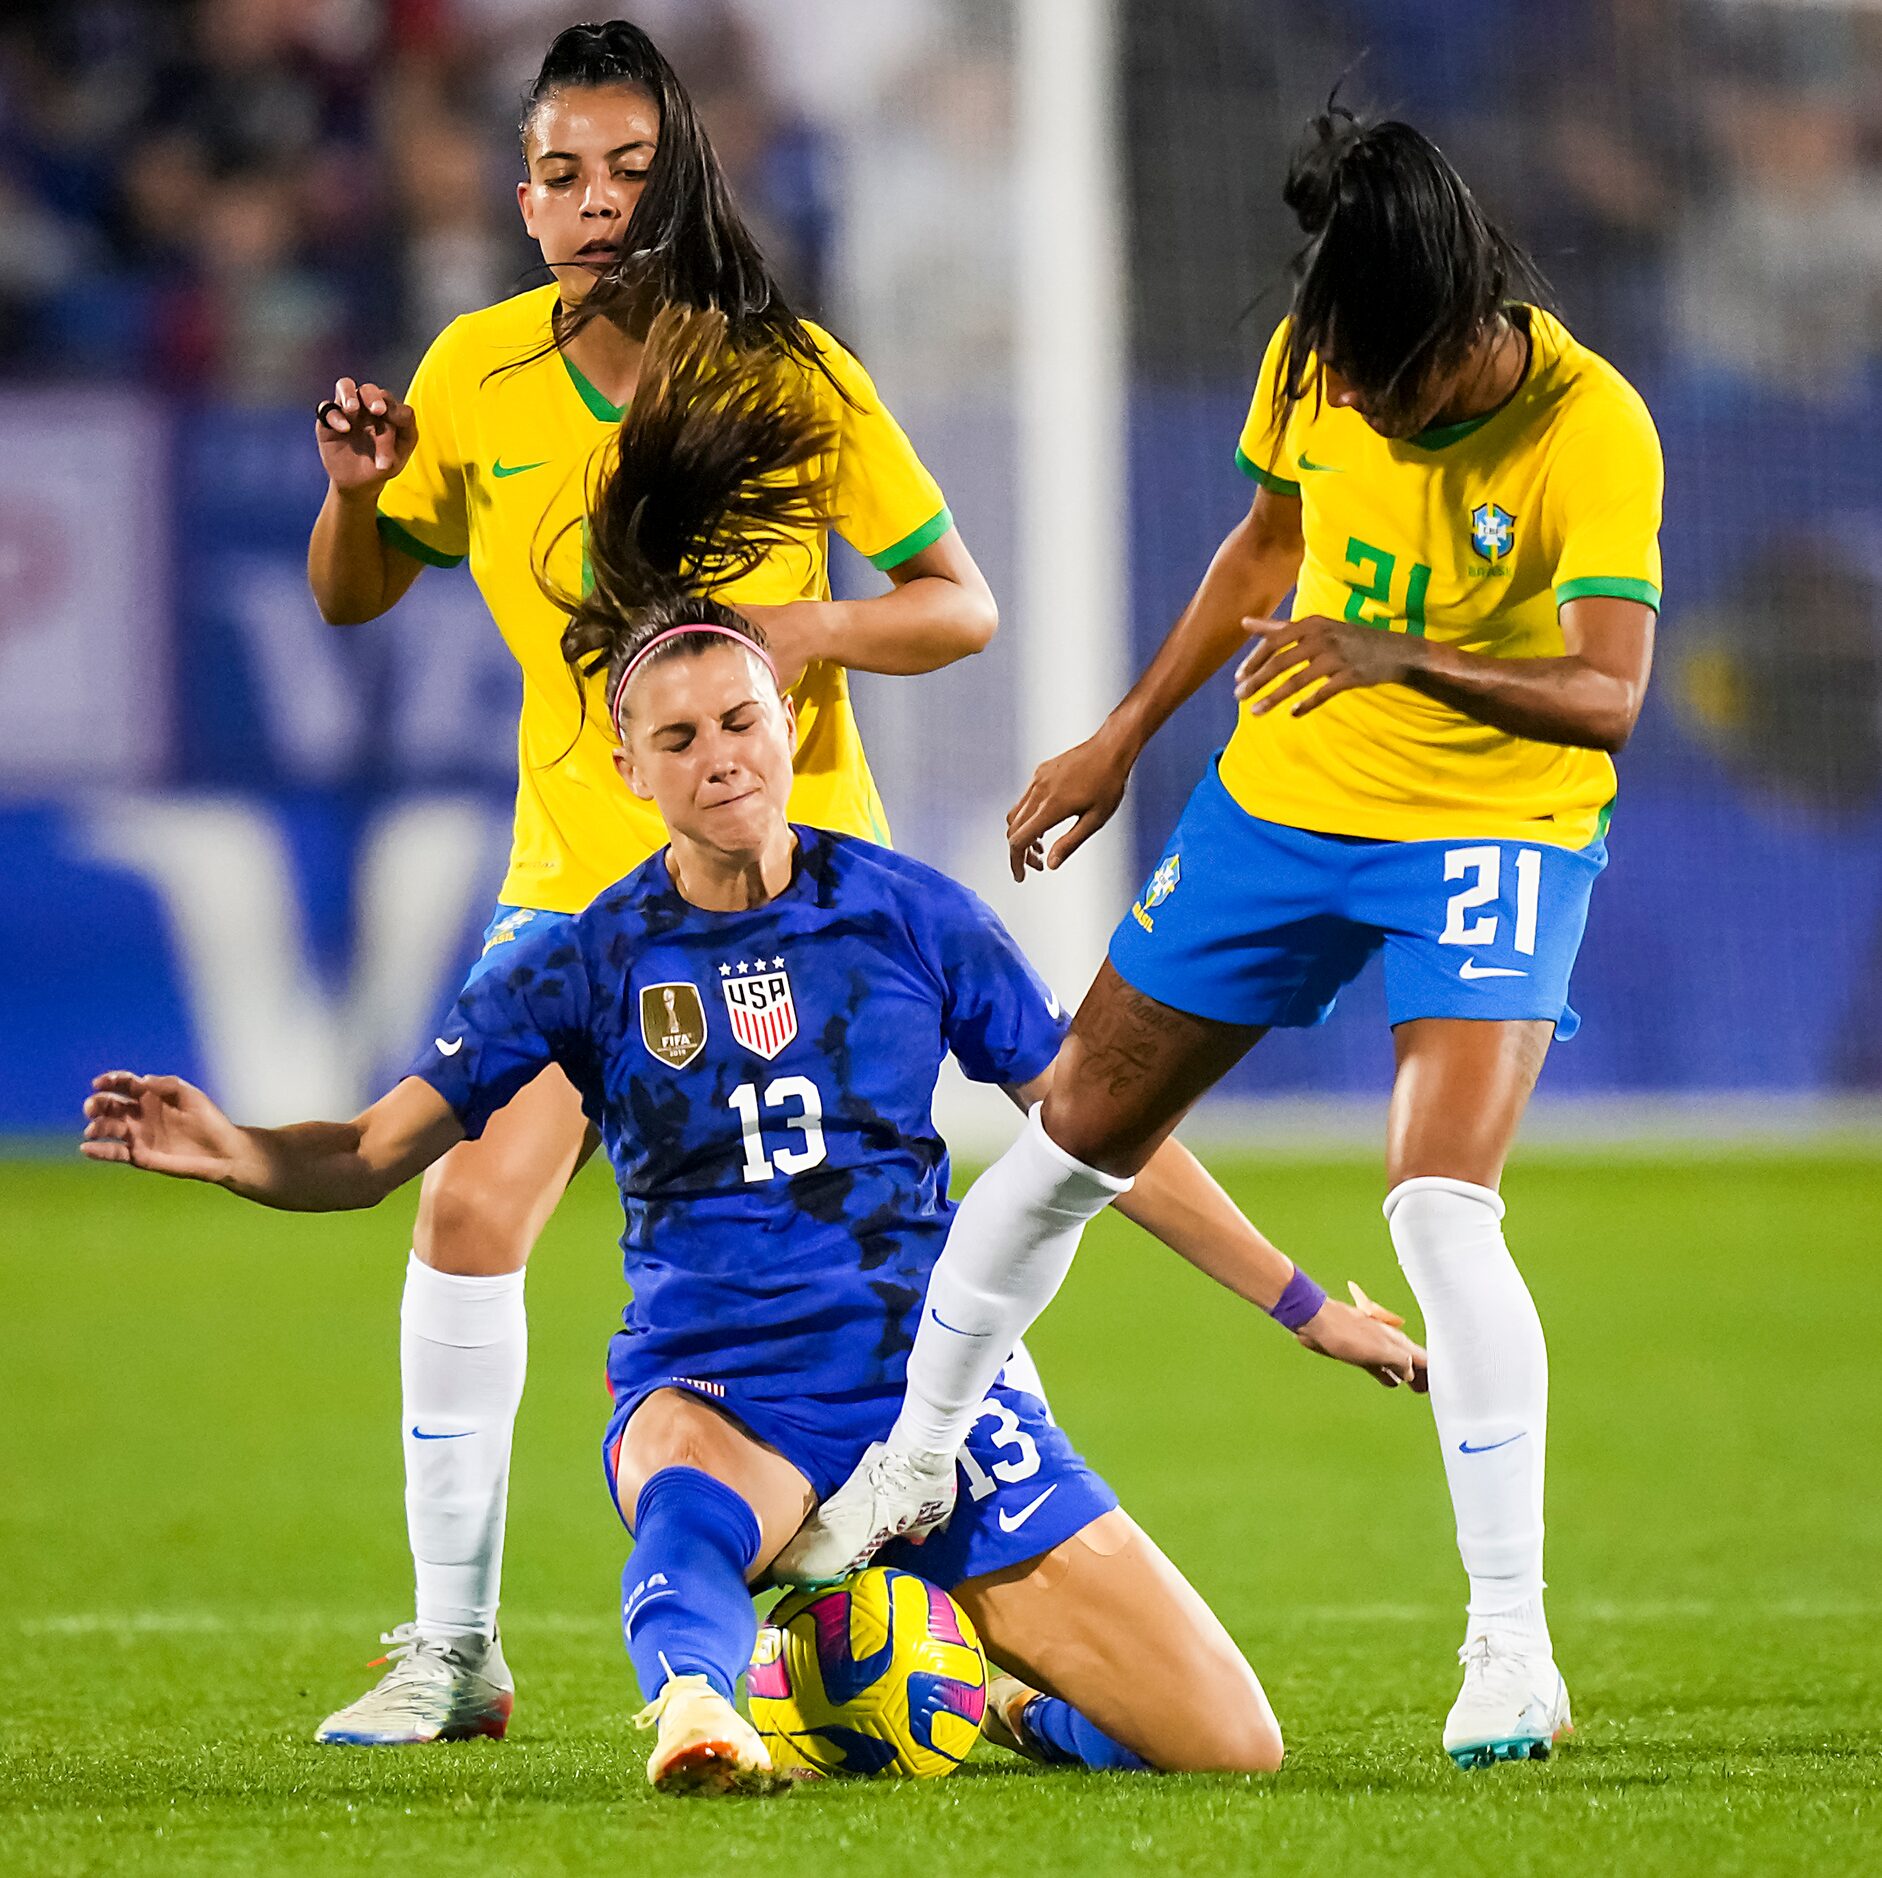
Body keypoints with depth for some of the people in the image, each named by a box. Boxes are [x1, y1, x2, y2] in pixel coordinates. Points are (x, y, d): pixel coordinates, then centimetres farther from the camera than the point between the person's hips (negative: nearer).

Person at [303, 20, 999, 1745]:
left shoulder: (792, 379, -10)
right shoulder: (482, 371, -2)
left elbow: (961, 605, -7)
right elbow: (355, 598, 11)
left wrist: (795, 629, -25)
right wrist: (356, 491, -11)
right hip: (575, 874, 2)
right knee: (470, 1208, -13)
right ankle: (452, 1649, -4)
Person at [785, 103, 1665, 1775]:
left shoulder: (1592, 429, -23)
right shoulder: (1315, 363, -7)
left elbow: (1609, 693, -31)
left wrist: (1408, 661, -45)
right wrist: (1125, 738, 17)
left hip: (1496, 830, -5)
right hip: (1283, 801, 5)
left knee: (1443, 1207, -22)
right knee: (1074, 1137, 12)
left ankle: (1513, 1646, -13)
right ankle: (915, 1459, 36)